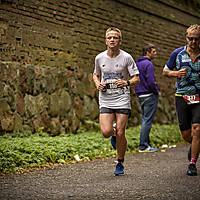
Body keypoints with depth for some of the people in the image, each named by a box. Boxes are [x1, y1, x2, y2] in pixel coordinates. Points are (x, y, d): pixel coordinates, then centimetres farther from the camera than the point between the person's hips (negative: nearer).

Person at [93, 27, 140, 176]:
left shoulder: (126, 57, -5)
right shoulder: (99, 58, 3)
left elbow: (136, 79, -2)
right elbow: (96, 74, 21)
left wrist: (127, 83, -23)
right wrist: (98, 84, 0)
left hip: (122, 100, -2)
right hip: (105, 100, 2)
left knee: (120, 133, -4)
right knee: (106, 132, -14)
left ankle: (120, 164, 16)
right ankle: (114, 134, 25)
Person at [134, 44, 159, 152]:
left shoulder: (137, 64, 13)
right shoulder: (148, 64, -15)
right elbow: (151, 82, -21)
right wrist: (157, 91, -6)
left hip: (140, 95, 9)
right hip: (150, 95, -9)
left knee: (145, 119, 14)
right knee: (147, 121, -6)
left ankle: (147, 143, 18)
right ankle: (143, 146, -5)